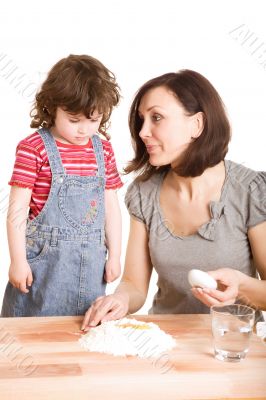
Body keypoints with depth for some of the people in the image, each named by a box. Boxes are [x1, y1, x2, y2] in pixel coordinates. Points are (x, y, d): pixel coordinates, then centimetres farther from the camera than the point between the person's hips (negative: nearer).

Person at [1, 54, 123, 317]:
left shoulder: (103, 150, 5)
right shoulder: (34, 148, -10)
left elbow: (111, 206, 11)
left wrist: (114, 255, 11)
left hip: (90, 263, 4)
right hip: (43, 260, -4)